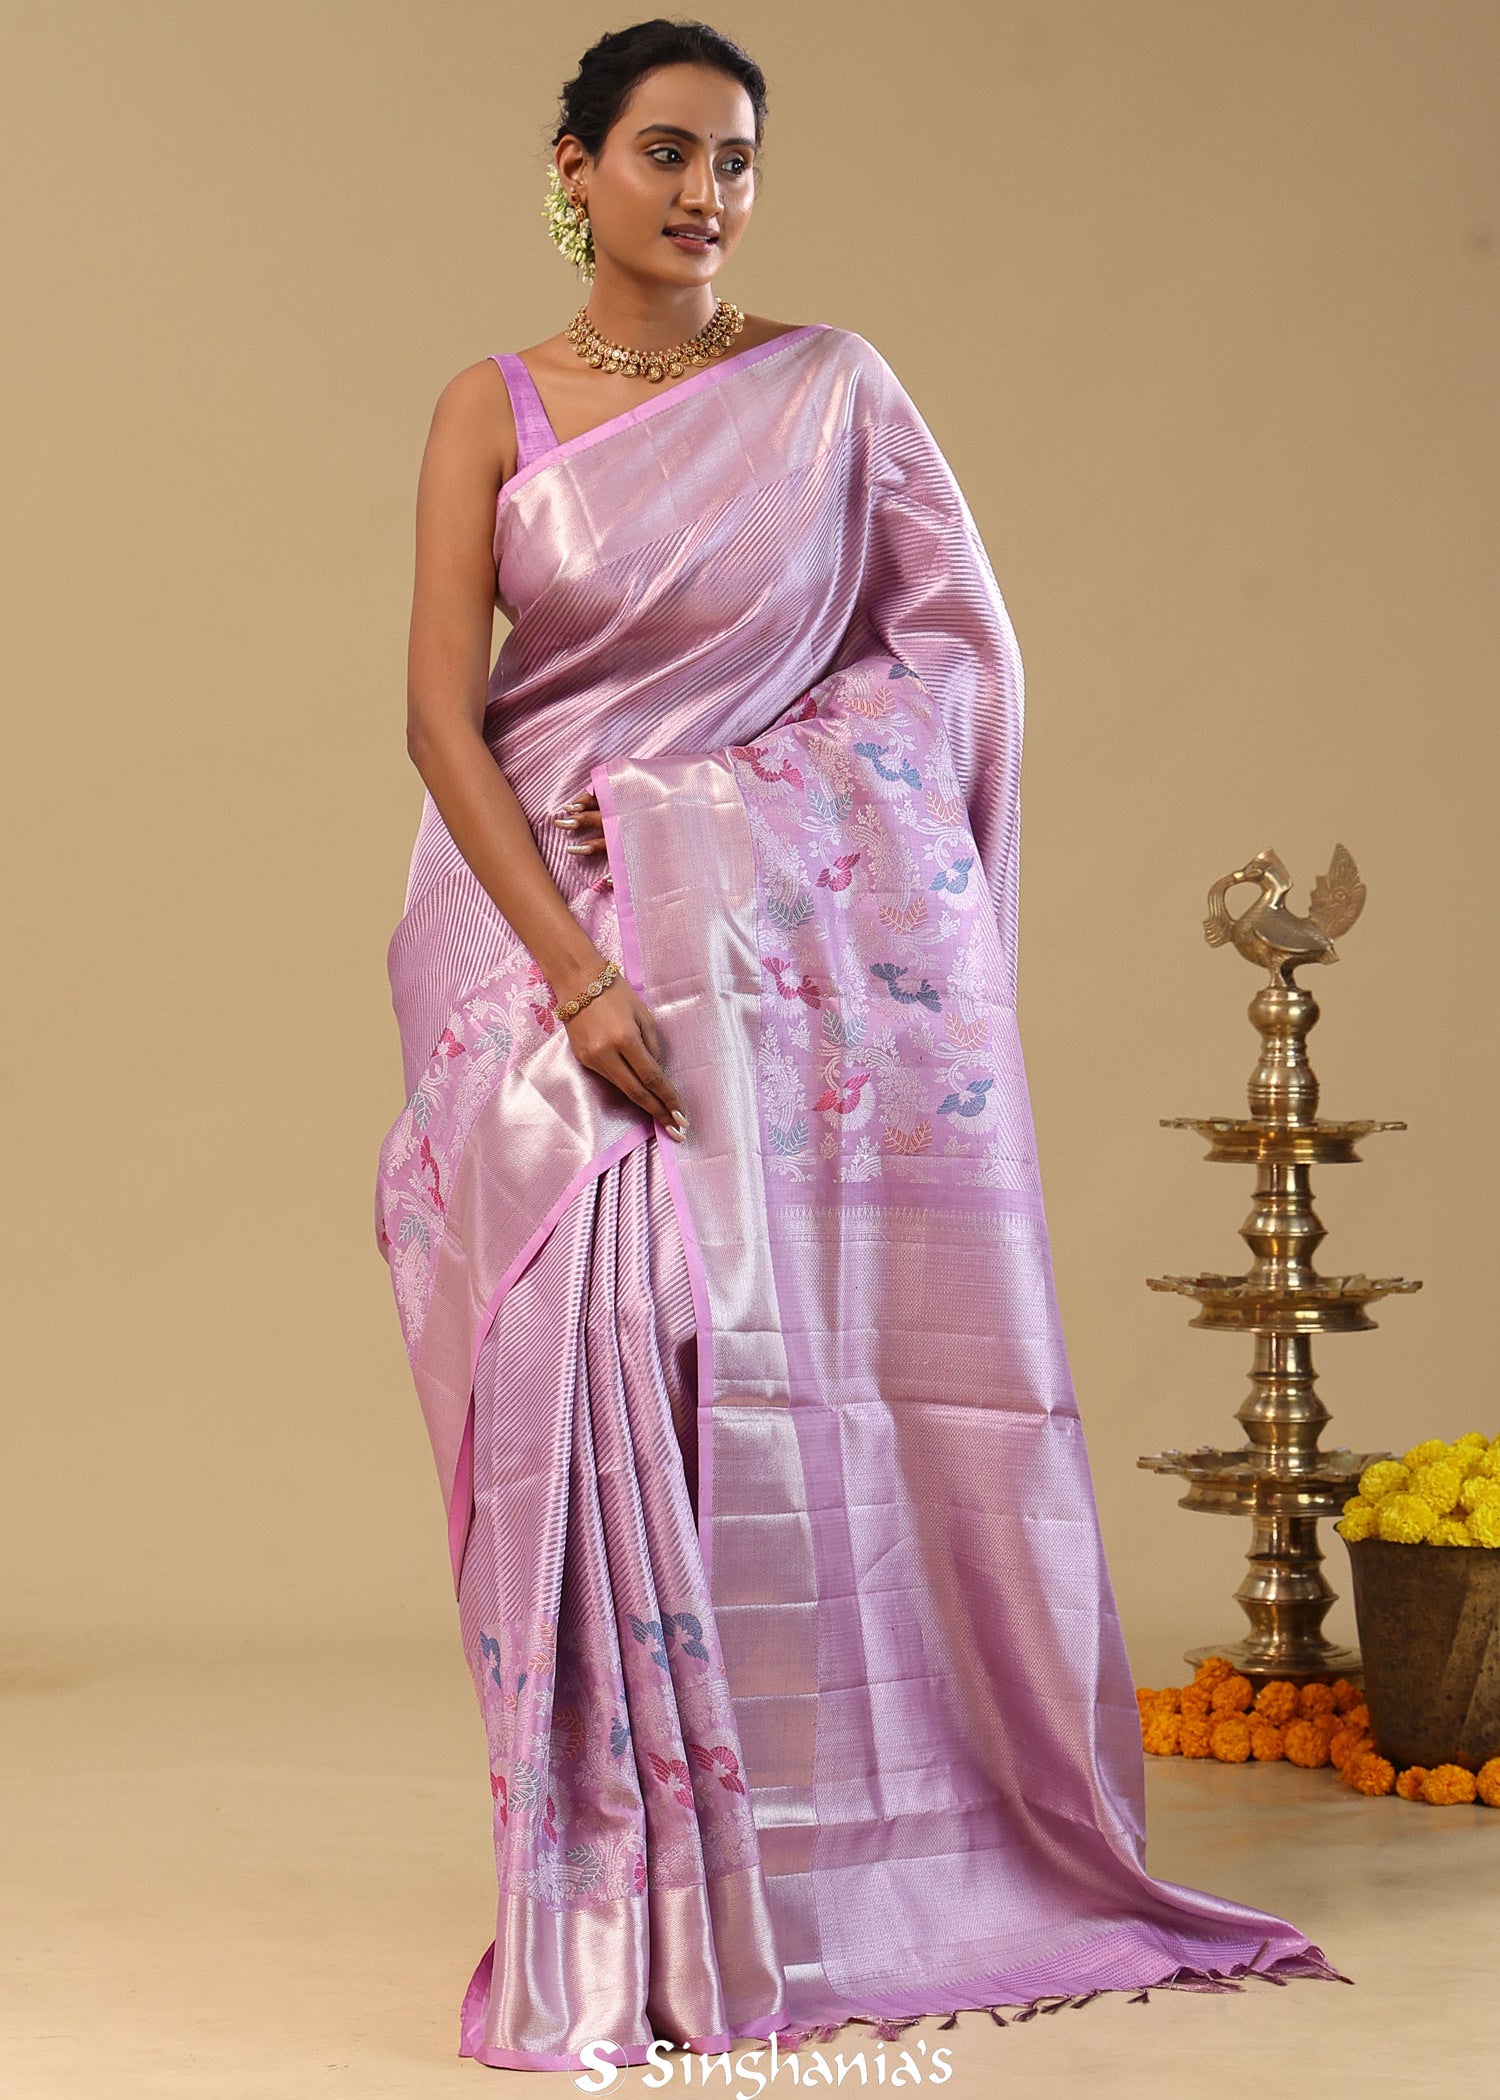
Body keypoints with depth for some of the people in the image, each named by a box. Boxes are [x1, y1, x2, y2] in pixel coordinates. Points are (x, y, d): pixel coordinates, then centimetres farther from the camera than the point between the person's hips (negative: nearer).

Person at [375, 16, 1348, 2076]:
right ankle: (638, 1888, 5)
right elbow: (440, 710, -5)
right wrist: (573, 969, -16)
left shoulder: (831, 388, 4)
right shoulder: (494, 410, 3)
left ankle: (867, 1849, 14)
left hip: (815, 943, 0)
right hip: (573, 928, 0)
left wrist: (769, 807, -2)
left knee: (829, 1356, 0)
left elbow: (964, 649, 6)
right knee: (610, 1364, -5)